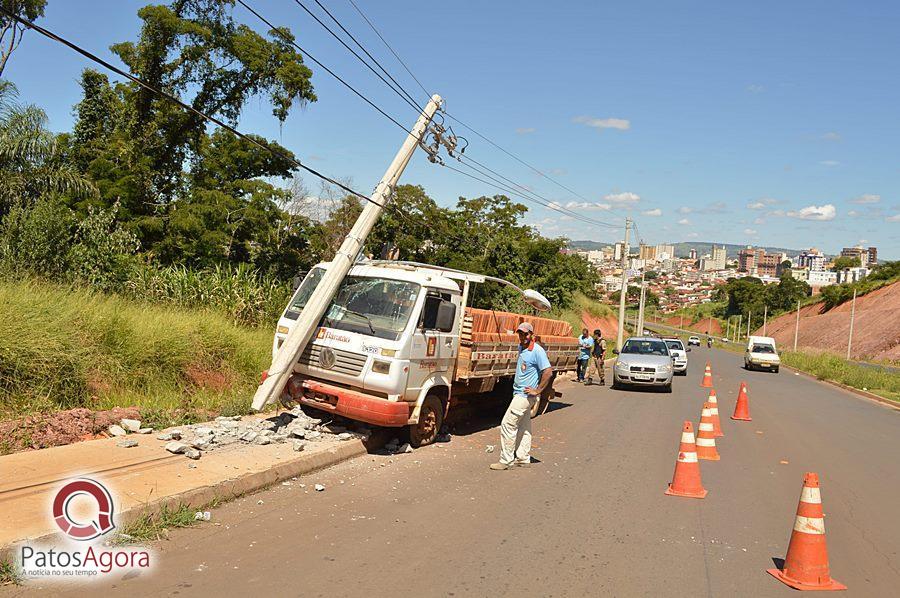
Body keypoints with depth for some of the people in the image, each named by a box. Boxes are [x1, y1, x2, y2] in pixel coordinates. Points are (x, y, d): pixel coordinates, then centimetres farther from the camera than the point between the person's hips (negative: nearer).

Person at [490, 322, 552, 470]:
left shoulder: (537, 351, -19)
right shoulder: (521, 347, 9)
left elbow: (548, 372, -23)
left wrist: (538, 390, -18)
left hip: (525, 395, -9)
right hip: (519, 393, 9)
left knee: (507, 424, -9)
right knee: (523, 426, 14)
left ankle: (506, 461, -3)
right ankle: (523, 458, 23)